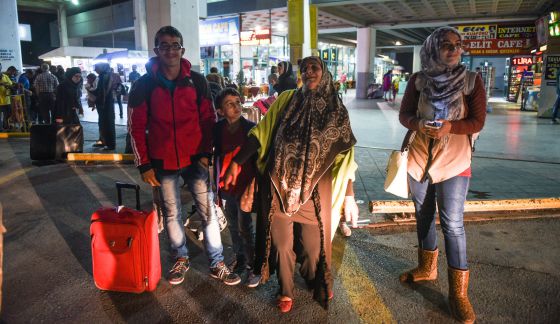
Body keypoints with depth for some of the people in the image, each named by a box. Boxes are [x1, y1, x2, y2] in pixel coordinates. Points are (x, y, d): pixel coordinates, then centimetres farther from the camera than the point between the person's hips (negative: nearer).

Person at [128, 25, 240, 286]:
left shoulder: (197, 81, -1)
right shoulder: (144, 85, -3)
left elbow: (208, 119, 5)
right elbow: (136, 127, -1)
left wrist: (206, 152, -2)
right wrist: (144, 164, -4)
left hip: (194, 159, 0)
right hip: (162, 162, 0)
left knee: (208, 210, 1)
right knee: (172, 213, 13)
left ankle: (216, 264, 16)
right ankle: (181, 259, 33)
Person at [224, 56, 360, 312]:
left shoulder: (336, 111, 6)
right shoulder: (287, 100, 4)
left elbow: (343, 157, 5)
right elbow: (259, 134, 2)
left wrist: (349, 196, 2)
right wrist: (236, 162, -7)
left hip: (313, 190, 0)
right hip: (279, 186, 0)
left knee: (312, 245, 7)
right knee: (281, 244, 9)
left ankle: (316, 285, 38)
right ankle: (286, 291, 34)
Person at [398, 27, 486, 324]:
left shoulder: (472, 80, -4)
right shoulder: (418, 80, 0)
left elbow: (478, 122, -7)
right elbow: (404, 114, 0)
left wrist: (450, 126, -27)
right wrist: (418, 124, -22)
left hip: (454, 162, -3)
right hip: (418, 158, 3)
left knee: (453, 225, -6)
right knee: (423, 215, 15)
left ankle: (458, 292, 6)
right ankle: (427, 268, 36)